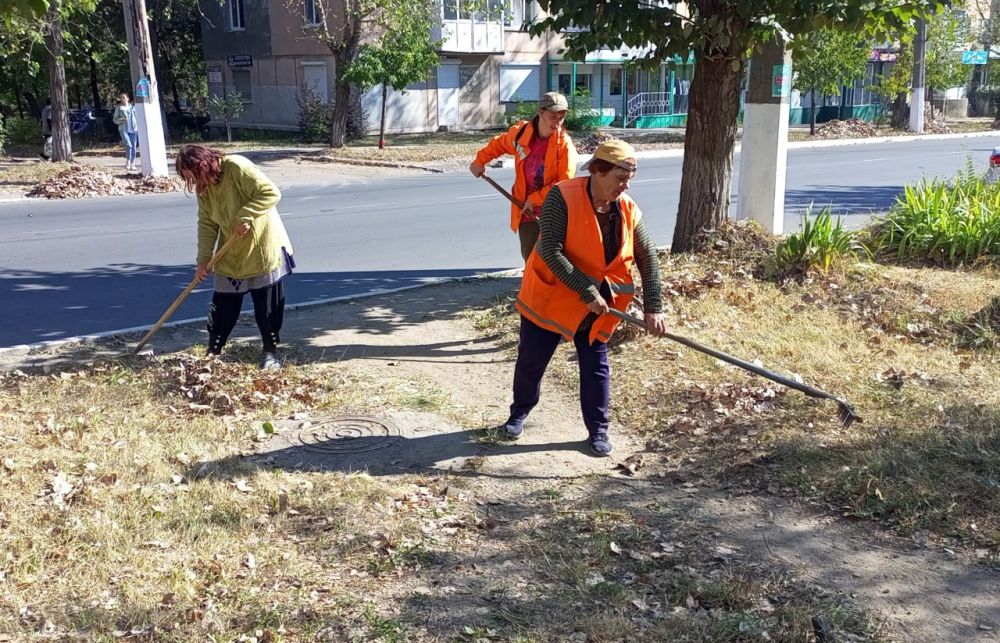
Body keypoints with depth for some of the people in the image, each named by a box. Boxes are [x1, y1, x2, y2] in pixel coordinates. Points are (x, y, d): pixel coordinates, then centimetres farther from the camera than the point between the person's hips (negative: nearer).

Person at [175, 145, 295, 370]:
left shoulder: (237, 167, -19)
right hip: (230, 256, 6)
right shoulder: (203, 186, 2)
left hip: (263, 248, -6)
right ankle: (213, 352, 21)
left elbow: (270, 193, -23)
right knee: (223, 306, 9)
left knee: (268, 306, 2)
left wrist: (245, 217, -27)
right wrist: (204, 258, -6)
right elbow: (207, 223, 3)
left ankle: (271, 353, 16)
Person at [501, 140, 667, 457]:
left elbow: (648, 260, -2)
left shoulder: (629, 211, -7)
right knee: (531, 361, 9)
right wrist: (587, 292, -29)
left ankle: (598, 431, 24)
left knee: (596, 368, 7)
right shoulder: (562, 197, -21)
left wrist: (653, 308, -10)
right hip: (550, 297, -3)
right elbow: (550, 251, -27)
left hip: (597, 307, 3)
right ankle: (519, 413, 35)